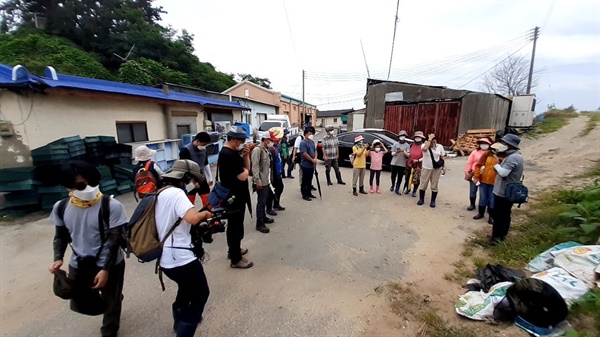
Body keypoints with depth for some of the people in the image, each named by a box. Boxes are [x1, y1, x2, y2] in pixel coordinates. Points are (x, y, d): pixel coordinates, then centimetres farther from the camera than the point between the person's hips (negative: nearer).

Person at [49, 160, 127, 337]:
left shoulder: (111, 206, -22)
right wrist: (58, 258, -7)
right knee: (81, 304, 21)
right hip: (78, 266, 4)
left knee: (110, 303, 16)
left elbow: (114, 240, -17)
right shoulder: (61, 208, -7)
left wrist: (105, 269, -19)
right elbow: (61, 236, 9)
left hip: (110, 265, -4)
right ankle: (114, 299, 51)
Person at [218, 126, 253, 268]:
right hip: (234, 197, -11)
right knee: (236, 227, 1)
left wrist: (246, 156, -5)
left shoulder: (232, 152, 10)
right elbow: (243, 176, -26)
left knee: (234, 225, 22)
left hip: (235, 195, 11)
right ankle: (236, 260, 15)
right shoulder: (228, 154, -23)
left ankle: (234, 250, 39)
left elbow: (247, 167, 12)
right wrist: (245, 170, -5)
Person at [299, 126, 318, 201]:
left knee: (310, 180, 17)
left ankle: (309, 193, 29)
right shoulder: (303, 143, -15)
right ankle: (304, 195, 12)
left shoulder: (312, 142, 11)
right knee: (305, 181, 2)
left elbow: (315, 150, 15)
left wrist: (315, 158, -3)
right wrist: (312, 160, -15)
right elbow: (304, 154, -22)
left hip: (312, 165, 8)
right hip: (306, 166, -8)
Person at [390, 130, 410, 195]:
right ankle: (393, 186, 32)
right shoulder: (395, 144, 3)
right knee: (393, 176, 9)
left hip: (402, 164, 0)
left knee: (400, 177, 2)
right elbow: (392, 154, 4)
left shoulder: (407, 145, 2)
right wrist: (396, 152, -17)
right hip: (394, 163, 1)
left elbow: (408, 155, -3)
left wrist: (404, 151, -21)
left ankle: (397, 189, 11)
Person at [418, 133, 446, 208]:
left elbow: (442, 157, 8)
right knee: (423, 184, 6)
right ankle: (421, 199, 20)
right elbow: (425, 149, -32)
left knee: (434, 186, 6)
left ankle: (433, 201, 16)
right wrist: (429, 139, -25)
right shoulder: (424, 145, -6)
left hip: (436, 169, 2)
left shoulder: (440, 146, 2)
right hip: (426, 169, -1)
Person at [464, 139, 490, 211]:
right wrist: (467, 172, -3)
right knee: (473, 190, 7)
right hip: (474, 174, 1)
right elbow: (469, 162, 2)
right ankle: (472, 204, 22)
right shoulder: (475, 152, 2)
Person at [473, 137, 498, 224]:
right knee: (482, 198, 15)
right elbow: (478, 165, 1)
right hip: (483, 180, 2)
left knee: (492, 200, 9)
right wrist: (476, 177, -1)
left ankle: (491, 216, 25)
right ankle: (481, 213, 31)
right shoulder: (487, 153, -3)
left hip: (495, 182, -2)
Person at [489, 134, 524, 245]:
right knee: (505, 214, 18)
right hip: (509, 191, 10)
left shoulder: (512, 158, -22)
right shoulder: (516, 156, 12)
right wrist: (500, 165, 0)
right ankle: (502, 234, 30)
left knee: (498, 215, 1)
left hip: (503, 192, -10)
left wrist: (497, 165, -13)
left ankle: (496, 236, 10)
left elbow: (503, 172, -29)